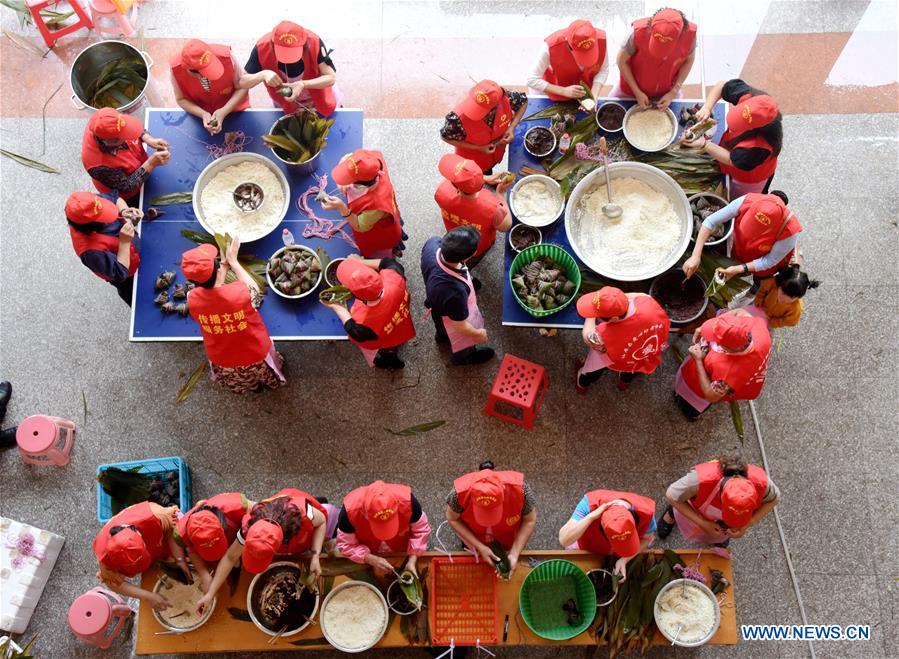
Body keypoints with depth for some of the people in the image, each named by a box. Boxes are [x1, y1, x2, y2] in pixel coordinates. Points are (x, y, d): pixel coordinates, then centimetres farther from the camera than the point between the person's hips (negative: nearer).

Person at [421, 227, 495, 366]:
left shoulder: (433, 243, -35)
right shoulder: (454, 293, -51)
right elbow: (460, 326, -29)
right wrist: (478, 333, -8)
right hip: (451, 318, -5)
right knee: (463, 344, 32)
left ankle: (442, 335, 74)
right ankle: (464, 357, 65)